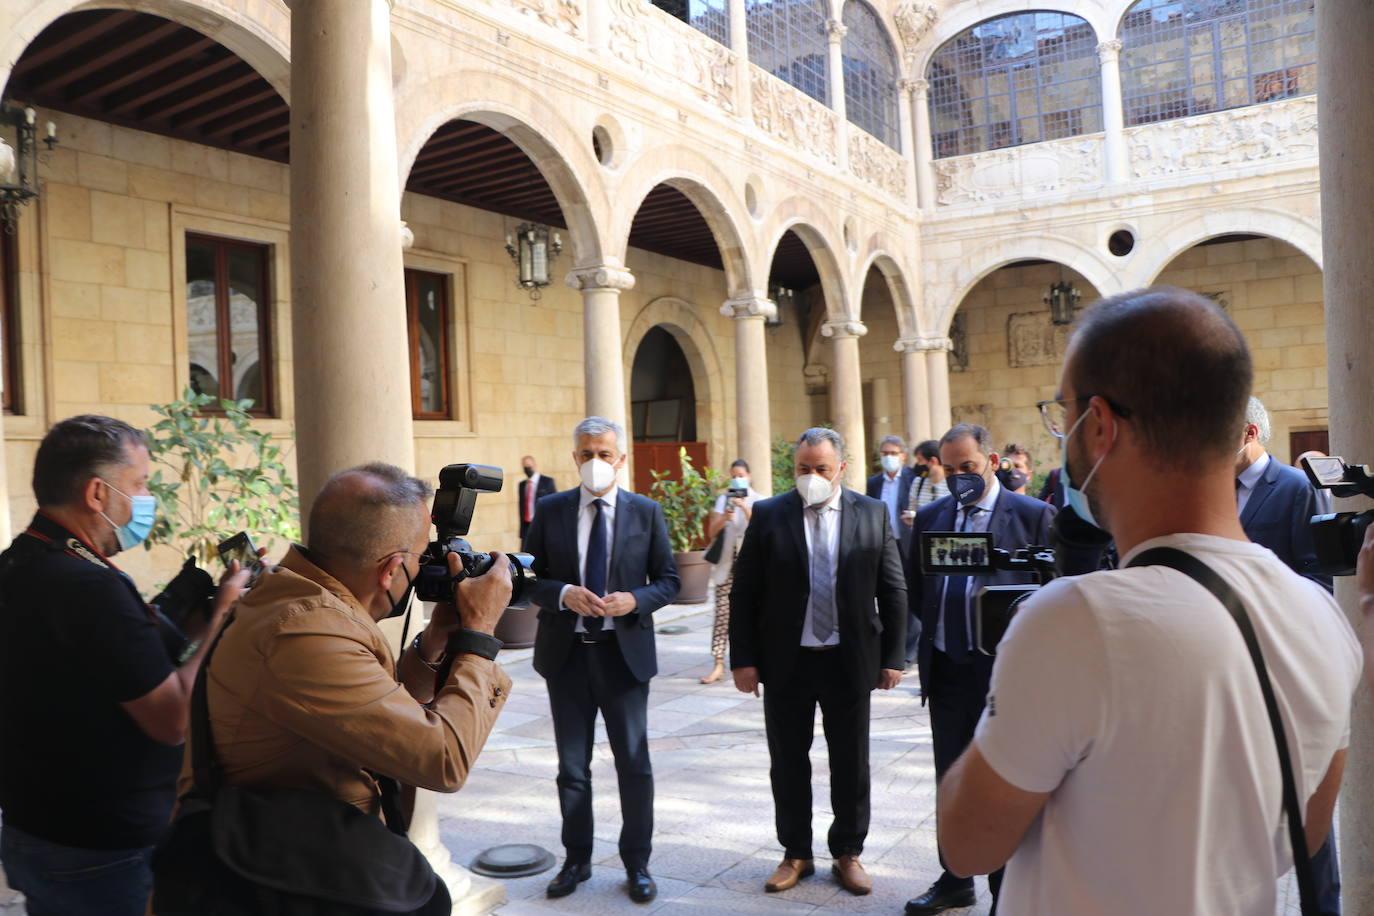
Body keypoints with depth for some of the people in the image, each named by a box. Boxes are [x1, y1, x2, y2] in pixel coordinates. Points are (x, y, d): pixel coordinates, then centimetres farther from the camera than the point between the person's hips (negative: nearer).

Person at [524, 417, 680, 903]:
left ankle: (637, 863, 23)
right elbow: (531, 577, 2)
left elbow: (668, 580, 3)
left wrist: (635, 600, -16)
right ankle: (576, 859, 30)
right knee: (572, 766, 13)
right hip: (566, 653, 1)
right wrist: (564, 594, -18)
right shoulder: (550, 510, 1)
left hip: (624, 652, -1)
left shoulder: (646, 512, 0)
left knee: (634, 764, 7)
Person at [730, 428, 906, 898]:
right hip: (785, 661, 0)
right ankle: (796, 854, 27)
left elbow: (892, 591, 2)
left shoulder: (873, 514, -1)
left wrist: (892, 657, 0)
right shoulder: (768, 515, -3)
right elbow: (744, 593, -2)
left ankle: (848, 854, 29)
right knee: (788, 763, 11)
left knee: (851, 765, 11)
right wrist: (743, 659, -5)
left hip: (850, 661, 0)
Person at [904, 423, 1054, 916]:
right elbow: (914, 585, 15)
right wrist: (936, 625, 3)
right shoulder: (931, 516, 8)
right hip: (946, 667, 5)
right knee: (951, 779, 16)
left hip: (1005, 668, -4)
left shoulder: (1033, 515, -6)